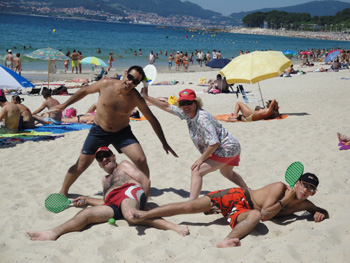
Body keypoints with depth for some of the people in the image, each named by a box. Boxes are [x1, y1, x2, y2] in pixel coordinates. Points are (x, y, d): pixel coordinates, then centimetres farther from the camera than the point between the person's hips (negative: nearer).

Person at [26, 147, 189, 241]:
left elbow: (146, 181, 8)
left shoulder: (123, 166, 23)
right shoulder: (105, 180, 42)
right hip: (113, 204, 5)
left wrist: (143, 203, -2)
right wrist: (86, 200, 26)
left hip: (129, 191, -5)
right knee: (85, 214, -22)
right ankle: (54, 233, -39)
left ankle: (172, 226, -45)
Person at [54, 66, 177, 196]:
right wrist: (65, 105, 5)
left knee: (141, 161, -16)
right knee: (81, 165, 4)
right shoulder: (106, 84, -18)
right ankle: (63, 191, 28)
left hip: (122, 132, 0)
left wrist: (164, 143, -6)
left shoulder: (136, 98, -18)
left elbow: (152, 120, -7)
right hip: (99, 131, 0)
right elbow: (84, 91, 0)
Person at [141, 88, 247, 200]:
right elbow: (167, 106, 7)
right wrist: (147, 97, 6)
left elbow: (214, 143, -33)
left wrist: (201, 159, -22)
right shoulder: (188, 113, -3)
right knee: (227, 173, 35)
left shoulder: (202, 118, -29)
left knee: (196, 171, -17)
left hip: (226, 150, -11)